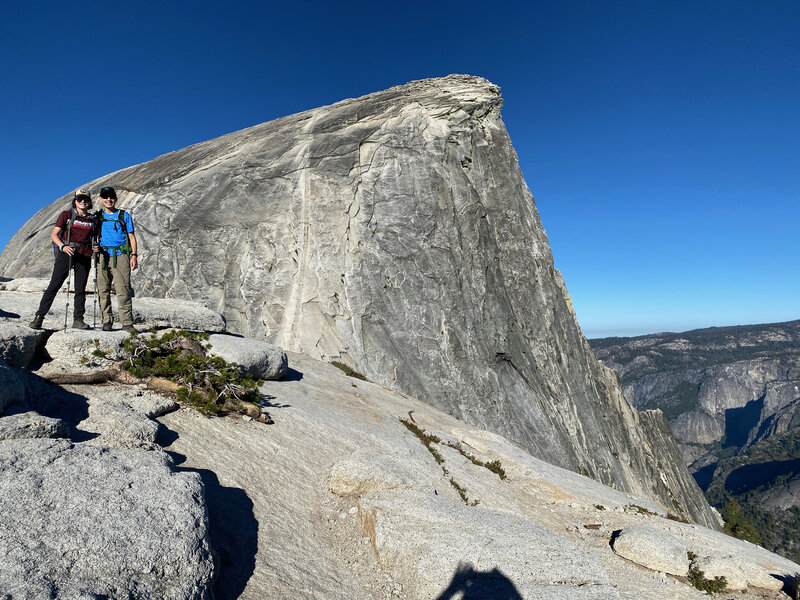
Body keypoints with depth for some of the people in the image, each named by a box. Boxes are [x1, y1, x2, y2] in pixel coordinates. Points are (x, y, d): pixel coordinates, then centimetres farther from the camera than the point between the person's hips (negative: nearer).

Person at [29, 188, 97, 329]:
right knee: (54, 285, -5)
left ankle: (78, 319, 7)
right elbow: (54, 234, 0)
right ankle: (39, 317, 1)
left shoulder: (93, 220, 13)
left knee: (80, 289, 3)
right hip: (66, 253, -2)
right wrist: (63, 246, -18)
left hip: (84, 256, 2)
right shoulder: (66, 215, 5)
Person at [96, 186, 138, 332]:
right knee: (103, 290, 1)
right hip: (103, 256, 3)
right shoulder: (97, 217, 16)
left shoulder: (124, 216, 11)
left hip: (120, 256, -3)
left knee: (123, 290, -10)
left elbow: (131, 236, 8)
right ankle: (107, 321, 10)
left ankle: (127, 322, -9)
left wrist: (134, 255, -2)